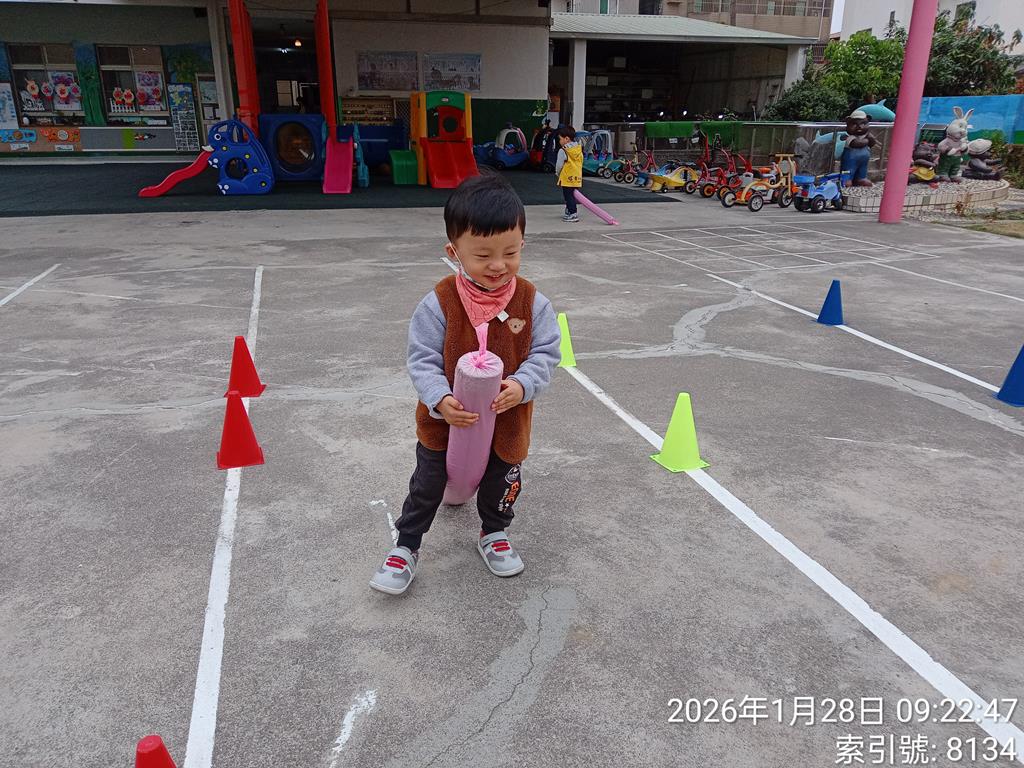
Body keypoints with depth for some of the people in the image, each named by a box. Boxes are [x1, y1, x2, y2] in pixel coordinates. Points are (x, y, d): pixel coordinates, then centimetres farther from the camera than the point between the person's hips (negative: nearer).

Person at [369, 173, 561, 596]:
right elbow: (422, 361, -16)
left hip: (507, 421, 2)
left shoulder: (532, 302, -13)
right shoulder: (438, 303, -19)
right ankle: (405, 547, 36)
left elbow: (545, 354, -9)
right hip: (445, 420, -2)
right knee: (427, 486, 15)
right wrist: (441, 400, -32)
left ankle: (494, 533, 52)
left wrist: (521, 386, -28)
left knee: (501, 485, 23)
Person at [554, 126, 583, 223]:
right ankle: (569, 212, 27)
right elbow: (580, 163, 14)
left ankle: (573, 214, -7)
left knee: (568, 196, -2)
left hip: (567, 179, -7)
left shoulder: (563, 151, -14)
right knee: (572, 196, 17)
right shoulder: (579, 149, 8)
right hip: (577, 178, 7)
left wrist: (557, 174, 10)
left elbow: (559, 165, -10)